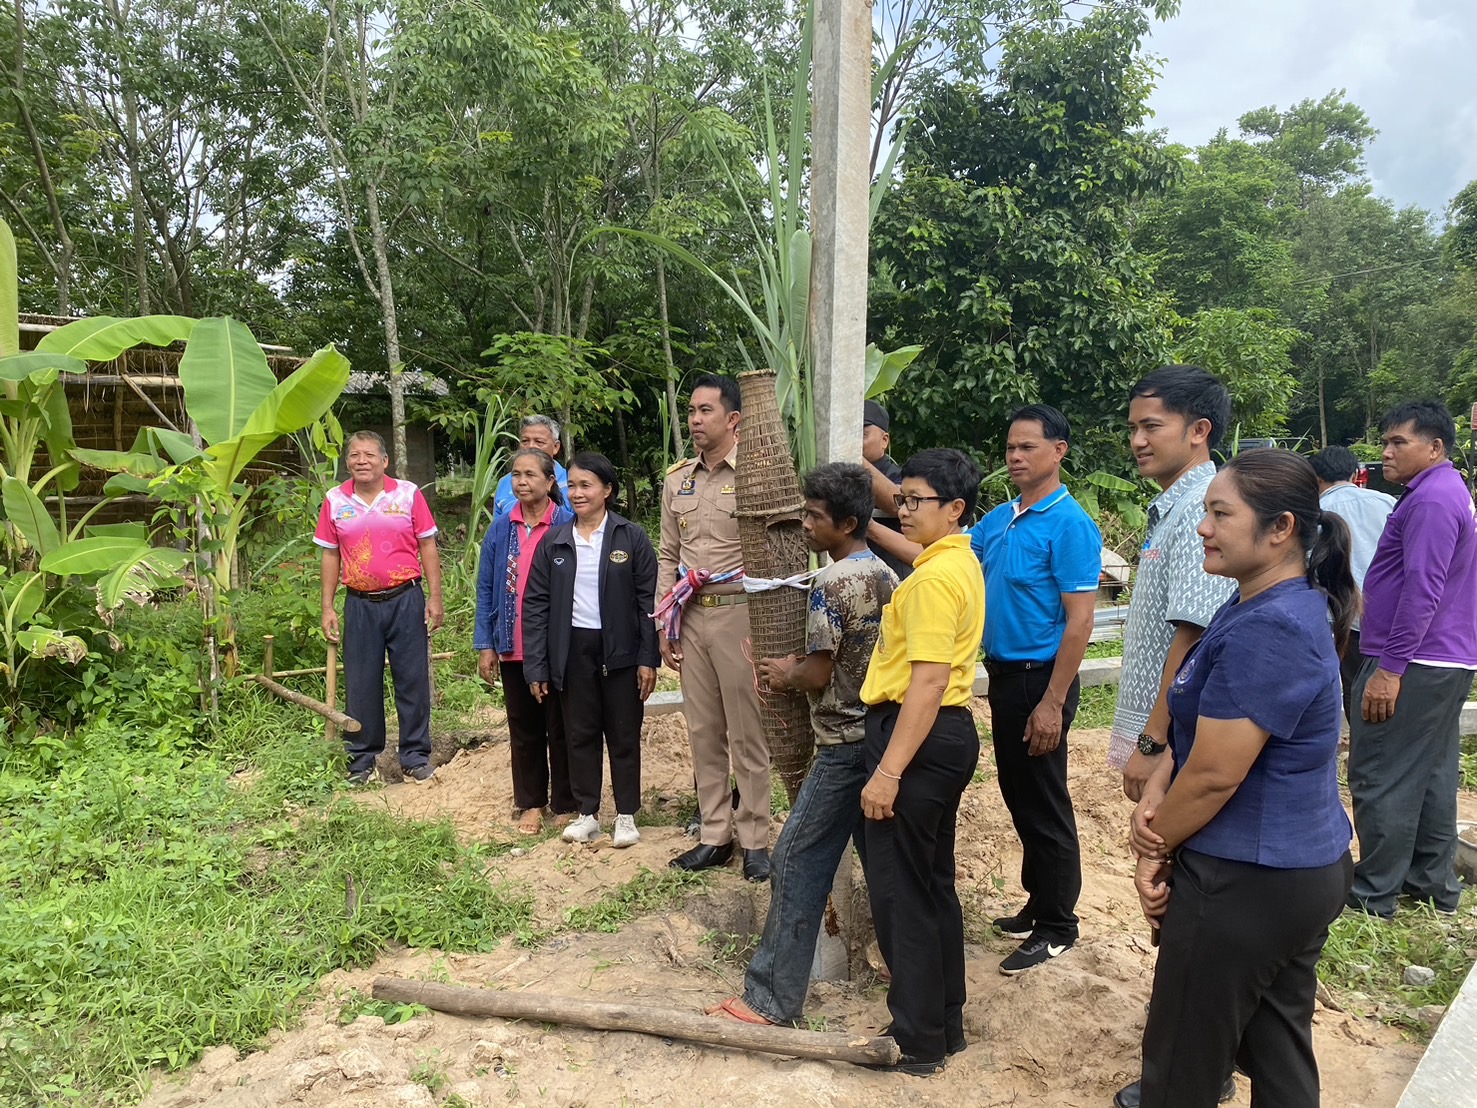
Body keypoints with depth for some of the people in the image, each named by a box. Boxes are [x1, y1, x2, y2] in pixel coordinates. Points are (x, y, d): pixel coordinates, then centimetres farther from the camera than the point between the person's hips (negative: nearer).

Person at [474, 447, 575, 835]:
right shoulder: (501, 528, 3)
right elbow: (486, 588, 6)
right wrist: (485, 645, 1)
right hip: (513, 647, 4)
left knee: (560, 727, 9)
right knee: (523, 727, 14)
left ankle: (565, 804, 23)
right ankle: (531, 803, 28)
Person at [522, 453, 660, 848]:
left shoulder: (631, 538, -4)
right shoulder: (553, 542, 3)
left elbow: (648, 600, -4)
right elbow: (535, 605, 3)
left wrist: (649, 658, -8)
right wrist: (536, 667, -1)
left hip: (619, 651, -2)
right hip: (573, 651, 2)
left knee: (624, 736, 8)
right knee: (580, 735, 11)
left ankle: (627, 815, 21)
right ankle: (587, 813, 24)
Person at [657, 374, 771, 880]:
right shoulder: (677, 479, 11)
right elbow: (668, 556, 14)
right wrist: (664, 623, 10)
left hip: (738, 612, -6)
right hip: (690, 613, 6)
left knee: (747, 734, 2)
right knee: (703, 733, 12)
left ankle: (755, 841, 15)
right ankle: (714, 835, 24)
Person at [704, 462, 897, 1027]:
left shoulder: (832, 582, -17)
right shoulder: (885, 575, 8)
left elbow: (819, 674, -16)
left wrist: (786, 675, 4)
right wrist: (797, 664, 13)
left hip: (845, 746, -9)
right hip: (882, 732, 9)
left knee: (798, 860, -3)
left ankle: (771, 998, 2)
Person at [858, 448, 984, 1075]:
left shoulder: (934, 577, -19)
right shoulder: (960, 562, 12)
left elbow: (928, 683, -25)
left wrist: (888, 771, -25)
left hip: (918, 736, -10)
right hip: (948, 731, 10)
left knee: (899, 889, 2)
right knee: (933, 883, 18)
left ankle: (918, 1043, 14)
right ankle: (946, 1023, 31)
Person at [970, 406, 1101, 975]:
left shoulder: (1069, 524, -16)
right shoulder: (998, 519, 8)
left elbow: (1079, 620, -19)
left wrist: (1052, 703, -22)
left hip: (1039, 678, -8)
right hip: (1003, 673, 8)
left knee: (1044, 805, 3)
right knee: (1018, 796, 18)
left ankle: (1056, 927, 18)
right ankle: (1039, 902, 34)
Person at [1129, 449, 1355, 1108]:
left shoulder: (1267, 630, -26)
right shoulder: (1280, 605, 8)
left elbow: (1215, 774, -24)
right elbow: (1205, 728, 10)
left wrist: (1156, 847, -8)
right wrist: (1157, 791, -6)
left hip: (1247, 882, -10)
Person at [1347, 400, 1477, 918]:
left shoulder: (1431, 498, -16)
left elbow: (1422, 591, -23)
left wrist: (1389, 668, -23)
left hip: (1410, 665, -11)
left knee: (1381, 778, -3)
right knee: (1433, 775, 15)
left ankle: (1374, 893, 4)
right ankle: (1433, 883, 25)